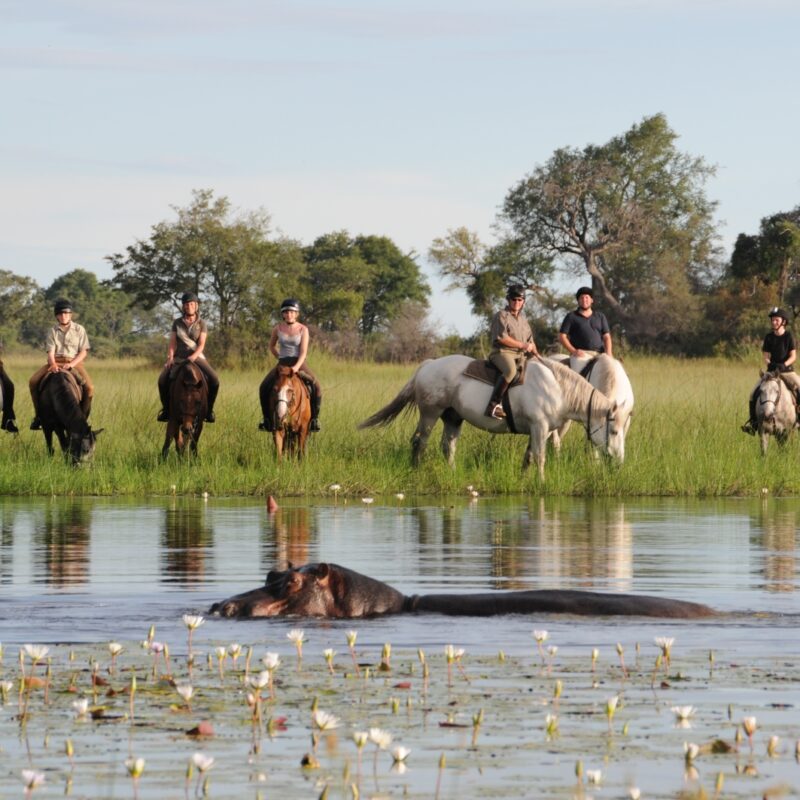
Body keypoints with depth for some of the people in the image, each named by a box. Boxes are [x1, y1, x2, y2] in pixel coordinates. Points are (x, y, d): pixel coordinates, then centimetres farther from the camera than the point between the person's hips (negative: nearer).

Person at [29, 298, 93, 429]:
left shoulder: (79, 330, 5)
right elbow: (50, 352, 0)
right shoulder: (53, 331, 7)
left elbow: (84, 351, 1)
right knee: (33, 382, -21)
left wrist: (72, 364, -16)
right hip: (55, 362, 1)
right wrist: (53, 364, -23)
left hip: (74, 363, -1)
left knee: (89, 388, -27)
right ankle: (38, 415, -8)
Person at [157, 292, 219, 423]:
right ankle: (166, 409, -6)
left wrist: (193, 356, -22)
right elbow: (172, 343, 6)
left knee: (214, 380, -24)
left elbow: (201, 344, -5)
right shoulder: (177, 323, 8)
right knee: (162, 380, -25)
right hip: (179, 357, 1)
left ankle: (209, 410, -6)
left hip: (196, 357, -1)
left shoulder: (201, 324, 3)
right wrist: (170, 357, -11)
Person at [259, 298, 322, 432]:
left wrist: (296, 367, -25)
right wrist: (279, 358, 6)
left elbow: (303, 352, -11)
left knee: (316, 387, -24)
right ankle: (267, 418, -3)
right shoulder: (278, 329, 2)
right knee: (264, 387, -19)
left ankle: (314, 417, -9)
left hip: (299, 364, -2)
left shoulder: (303, 329, -4)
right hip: (282, 364, 2)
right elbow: (272, 346, 19)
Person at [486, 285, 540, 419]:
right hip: (503, 353, -8)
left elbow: (530, 341, 25)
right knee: (510, 370, -39)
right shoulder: (501, 316, 0)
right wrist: (522, 345, -10)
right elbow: (501, 338, -13)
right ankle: (494, 404, -39)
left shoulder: (522, 319, 23)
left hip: (521, 356, 8)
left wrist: (536, 355, 6)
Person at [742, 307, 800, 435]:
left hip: (787, 371, -3)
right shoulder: (769, 337, 5)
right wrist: (768, 362, -15)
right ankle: (753, 421, -2)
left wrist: (784, 364, -23)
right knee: (754, 393, -12)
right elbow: (766, 354, 7)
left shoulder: (788, 336, -3)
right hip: (772, 371, 3)